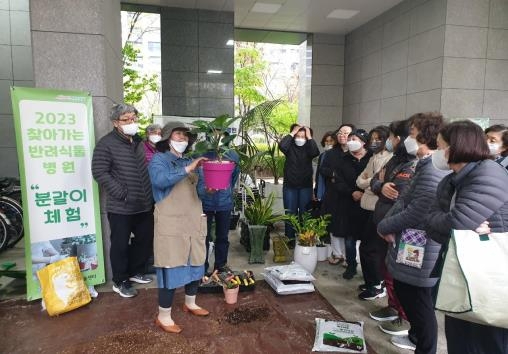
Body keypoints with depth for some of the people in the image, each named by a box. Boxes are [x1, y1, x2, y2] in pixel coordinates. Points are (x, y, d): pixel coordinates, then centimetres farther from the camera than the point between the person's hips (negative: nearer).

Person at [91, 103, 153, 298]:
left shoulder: (139, 141, 12)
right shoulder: (106, 143, -11)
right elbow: (100, 172, -16)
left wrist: (151, 194, 11)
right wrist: (122, 193, -18)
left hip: (144, 204, 7)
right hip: (121, 207, -7)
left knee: (145, 240, 17)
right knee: (120, 245, 5)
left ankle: (135, 271, 37)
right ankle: (120, 282, 23)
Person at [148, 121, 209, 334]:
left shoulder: (188, 161, 14)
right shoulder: (158, 160, -5)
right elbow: (160, 180, -27)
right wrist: (188, 168, -32)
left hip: (194, 221, 7)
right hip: (171, 223, -7)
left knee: (196, 262, 15)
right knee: (171, 267, -4)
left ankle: (190, 304, 35)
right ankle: (163, 316, 12)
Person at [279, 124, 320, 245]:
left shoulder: (308, 148, 2)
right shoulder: (290, 147, 1)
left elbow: (315, 152, -20)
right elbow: (281, 145, -21)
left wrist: (309, 137, -13)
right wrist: (292, 133, -13)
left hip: (306, 186, 0)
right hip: (289, 186, 0)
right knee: (290, 214, 5)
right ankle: (290, 239, 14)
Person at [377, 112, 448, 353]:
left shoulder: (433, 169, -24)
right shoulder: (426, 165, 11)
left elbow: (416, 213, -26)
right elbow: (409, 202, 12)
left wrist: (384, 226, -12)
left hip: (420, 251, -10)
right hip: (410, 246, 10)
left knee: (418, 302, 5)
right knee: (405, 292, 24)